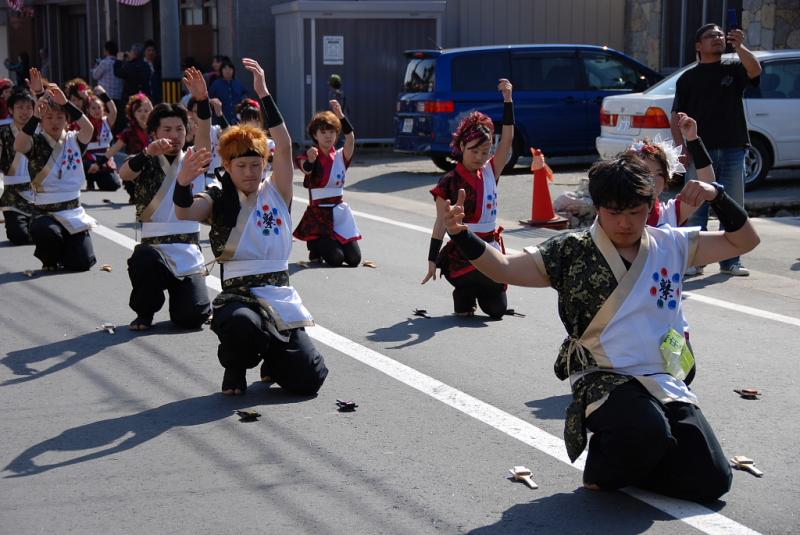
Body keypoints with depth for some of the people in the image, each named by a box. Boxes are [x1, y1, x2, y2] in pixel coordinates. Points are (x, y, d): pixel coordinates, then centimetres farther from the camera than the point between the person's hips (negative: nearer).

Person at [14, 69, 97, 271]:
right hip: (45, 213, -2)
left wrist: (65, 103, -31)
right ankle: (50, 260, -1)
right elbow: (18, 146, -25)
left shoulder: (73, 141, 4)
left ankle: (63, 249, 29)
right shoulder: (36, 142, -2)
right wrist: (35, 116, -38)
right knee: (48, 233, -37)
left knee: (82, 264, -7)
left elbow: (89, 129, -19)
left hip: (74, 212, 2)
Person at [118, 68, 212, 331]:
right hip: (154, 246, -1)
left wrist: (202, 99, -29)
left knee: (191, 317, -15)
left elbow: (204, 135, -11)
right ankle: (145, 312, -8)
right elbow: (124, 173, -17)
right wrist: (148, 153, -37)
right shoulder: (146, 163, 5)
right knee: (143, 257, -37)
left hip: (188, 251, 1)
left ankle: (177, 291, 23)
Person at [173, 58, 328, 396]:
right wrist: (184, 181, -37)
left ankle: (272, 358, 27)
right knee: (242, 324, -41)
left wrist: (264, 95, -12)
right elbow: (184, 212, -15)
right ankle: (235, 365, -3)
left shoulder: (276, 191, 11)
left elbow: (284, 146, -4)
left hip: (280, 295, 3)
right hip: (238, 295, -3)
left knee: (309, 379, -9)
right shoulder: (219, 199, 5)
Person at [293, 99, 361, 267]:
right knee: (335, 259, -16)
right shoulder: (309, 156, -4)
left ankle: (329, 243, 25)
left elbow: (350, 138, -16)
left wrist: (341, 115, -31)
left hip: (340, 213, 4)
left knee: (354, 260, -4)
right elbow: (306, 170, -28)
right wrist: (310, 160, -52)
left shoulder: (340, 157, 5)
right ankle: (315, 246, 17)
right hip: (319, 214, -4)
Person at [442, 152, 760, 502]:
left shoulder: (670, 245, 8)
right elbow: (503, 268, -7)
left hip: (664, 381, 5)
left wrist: (718, 196, -3)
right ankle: (604, 468, -1)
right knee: (648, 431, -37)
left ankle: (628, 460, 20)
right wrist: (461, 235, -24)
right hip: (605, 379, -4)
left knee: (712, 481, -7)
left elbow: (744, 241, 14)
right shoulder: (573, 252, -2)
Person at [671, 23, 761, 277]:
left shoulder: (734, 69, 9)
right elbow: (677, 117, 4)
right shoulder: (688, 78, 7)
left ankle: (730, 261, 14)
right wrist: (681, 148, -7)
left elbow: (755, 70, -14)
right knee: (695, 208, 0)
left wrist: (739, 47, -26)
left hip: (732, 150, 1)